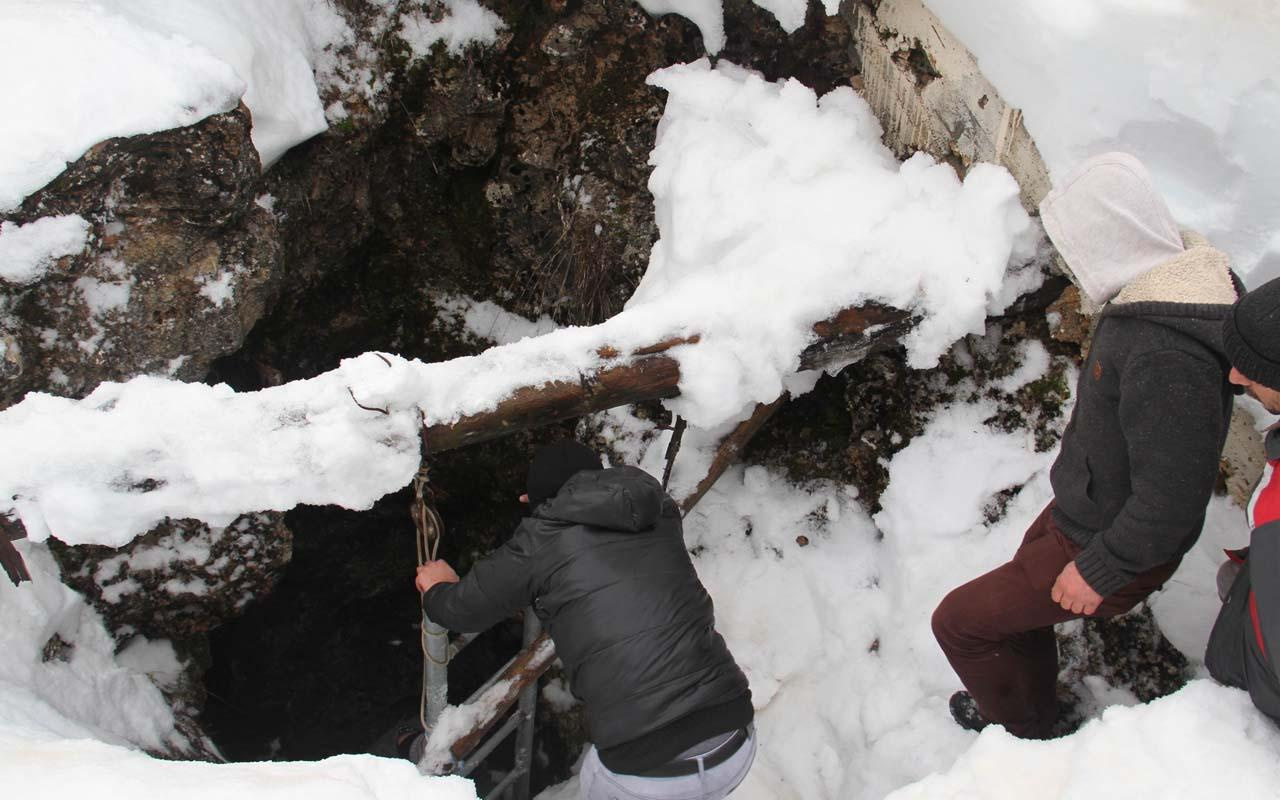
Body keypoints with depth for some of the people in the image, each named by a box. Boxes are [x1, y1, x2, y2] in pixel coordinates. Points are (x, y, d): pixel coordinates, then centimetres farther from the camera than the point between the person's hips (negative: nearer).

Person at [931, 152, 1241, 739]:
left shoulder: (1166, 360, -39)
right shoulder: (1166, 288, -8)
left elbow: (1172, 500, -33)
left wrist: (1099, 571, -21)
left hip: (1108, 544, -9)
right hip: (1079, 508, 9)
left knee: (960, 622, 3)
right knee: (1018, 604, 29)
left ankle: (1022, 738, 29)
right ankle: (1031, 713, 55)